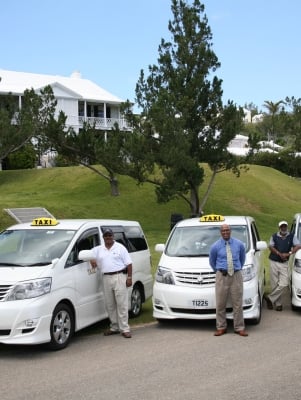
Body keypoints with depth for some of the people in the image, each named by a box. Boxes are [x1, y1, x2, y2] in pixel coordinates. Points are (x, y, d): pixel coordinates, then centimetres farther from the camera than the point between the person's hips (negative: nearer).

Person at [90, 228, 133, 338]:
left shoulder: (120, 248, 3)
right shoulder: (98, 249, 13)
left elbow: (129, 264, 1)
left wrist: (129, 277, -8)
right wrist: (92, 259, -1)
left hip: (119, 277, -4)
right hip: (106, 278, 5)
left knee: (122, 304, -7)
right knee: (109, 305, 8)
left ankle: (124, 329, -7)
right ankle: (114, 327, 18)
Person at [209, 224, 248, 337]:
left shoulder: (239, 244, 4)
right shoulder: (215, 246, 0)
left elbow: (242, 258, 21)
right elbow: (212, 262, 14)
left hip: (236, 276, 1)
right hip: (222, 276, -1)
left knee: (237, 303, 1)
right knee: (220, 303, 0)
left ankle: (239, 328, 9)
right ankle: (221, 327, 10)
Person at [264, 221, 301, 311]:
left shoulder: (292, 236, 5)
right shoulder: (274, 236, 6)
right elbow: (271, 247, -3)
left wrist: (288, 254, -16)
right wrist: (279, 254, -18)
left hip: (284, 263, 0)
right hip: (274, 262, 0)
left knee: (284, 284, -13)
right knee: (274, 284, -1)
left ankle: (270, 298, -1)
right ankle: (278, 303, 8)